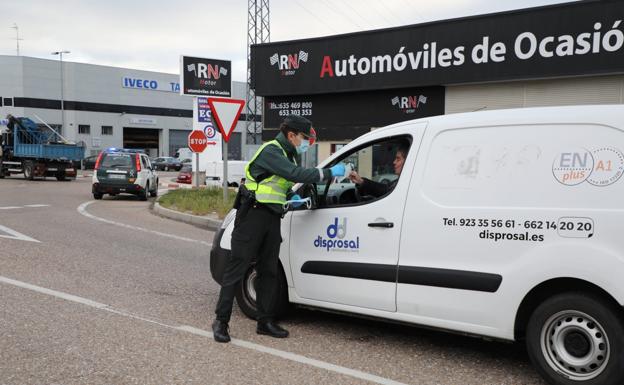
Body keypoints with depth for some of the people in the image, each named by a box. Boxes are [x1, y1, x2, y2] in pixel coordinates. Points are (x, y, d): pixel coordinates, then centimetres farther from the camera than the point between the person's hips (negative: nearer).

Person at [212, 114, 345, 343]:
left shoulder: (291, 155, 16)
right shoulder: (271, 150, -14)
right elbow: (295, 174, -27)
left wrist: (290, 197, 7)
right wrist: (330, 173, -22)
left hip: (272, 217, 9)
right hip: (253, 215, -9)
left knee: (269, 271, 10)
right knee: (237, 267, -5)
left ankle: (265, 322, 19)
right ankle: (221, 321, 2)